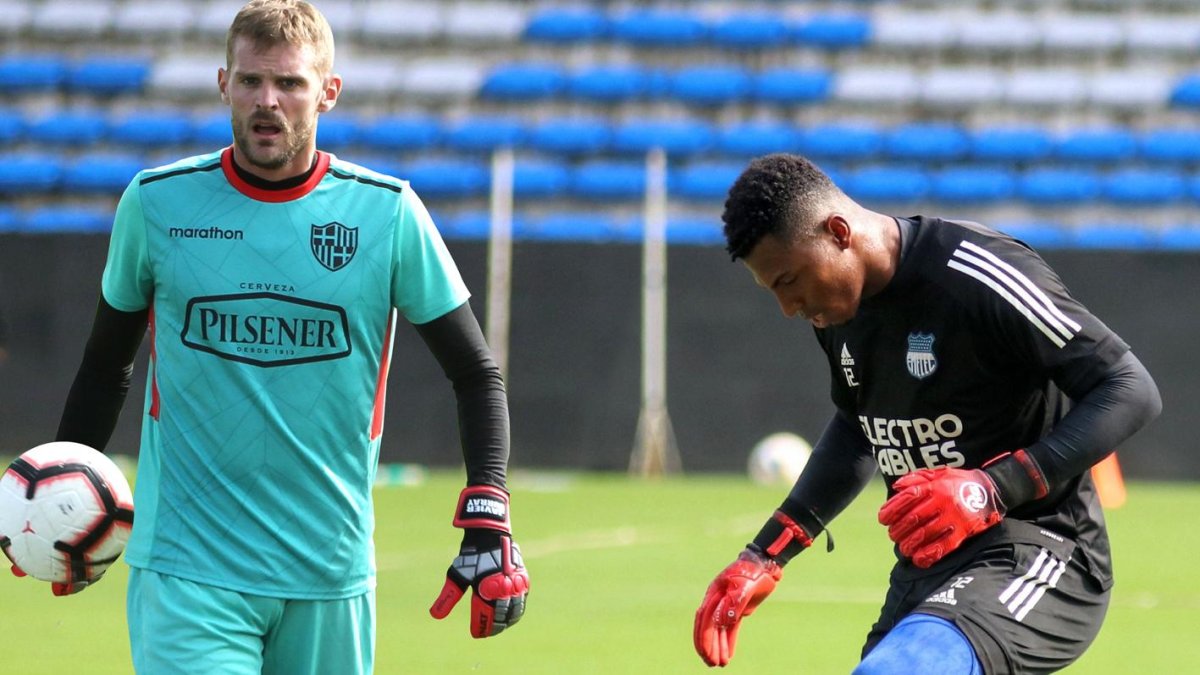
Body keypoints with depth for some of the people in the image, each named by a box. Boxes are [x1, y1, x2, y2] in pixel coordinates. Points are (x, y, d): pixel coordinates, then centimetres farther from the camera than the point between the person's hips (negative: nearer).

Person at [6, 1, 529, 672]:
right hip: (185, 567, -1)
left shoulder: (388, 212, -1)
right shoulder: (157, 202, 1)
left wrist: (488, 523, -7)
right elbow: (108, 366, 15)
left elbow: (478, 375, 5)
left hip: (331, 571, 1)